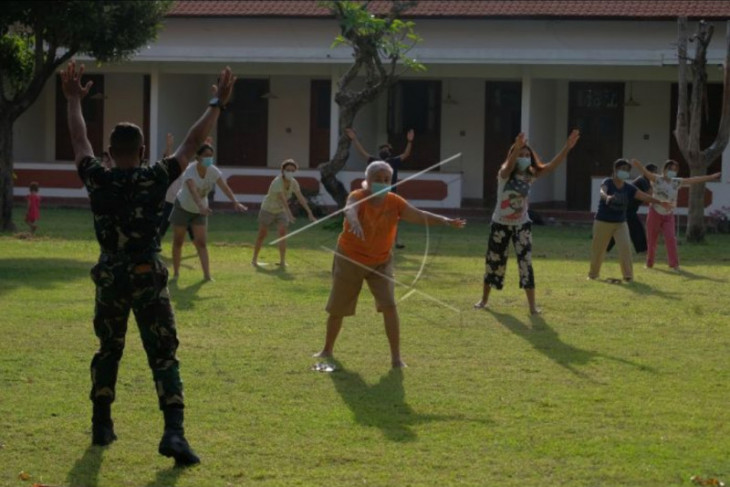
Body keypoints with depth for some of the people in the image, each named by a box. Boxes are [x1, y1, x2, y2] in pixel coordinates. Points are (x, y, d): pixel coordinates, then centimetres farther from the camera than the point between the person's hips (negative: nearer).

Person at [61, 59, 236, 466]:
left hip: (110, 277, 3)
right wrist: (217, 105, 6)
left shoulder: (97, 179, -3)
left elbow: (80, 140, 13)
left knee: (109, 350, 21)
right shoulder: (155, 179, -9)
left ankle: (102, 425, 25)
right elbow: (193, 143, -3)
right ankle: (174, 432, -18)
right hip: (148, 276, -3)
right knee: (164, 357, -4)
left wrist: (75, 101, 27)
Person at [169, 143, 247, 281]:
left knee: (201, 243, -5)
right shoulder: (190, 170, -31)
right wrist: (201, 206, -66)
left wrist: (235, 203, -45)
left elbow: (225, 187, -28)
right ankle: (176, 273, 15)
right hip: (183, 207, -3)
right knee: (178, 241, 3)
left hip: (200, 210, 3)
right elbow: (193, 190, -48)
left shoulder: (213, 171, -16)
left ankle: (207, 275, -9)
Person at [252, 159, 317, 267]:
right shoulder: (277, 182, -31)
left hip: (281, 210, 4)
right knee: (262, 235, 5)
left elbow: (301, 199, -12)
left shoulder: (293, 183, -12)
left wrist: (310, 213, -19)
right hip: (268, 209, -4)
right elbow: (283, 199, -43)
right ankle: (254, 258, 22)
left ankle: (282, 260, -13)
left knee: (283, 232, -14)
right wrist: (289, 214, -54)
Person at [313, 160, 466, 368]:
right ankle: (327, 349, 34)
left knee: (389, 305, -16)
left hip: (380, 262, 1)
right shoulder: (358, 197, -21)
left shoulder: (394, 202, -12)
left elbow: (419, 215, -21)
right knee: (337, 309, 10)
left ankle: (396, 356, -8)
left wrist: (446, 221, -38)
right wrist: (354, 221, -70)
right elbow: (350, 209, -45)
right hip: (350, 260, -1)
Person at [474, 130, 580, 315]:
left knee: (526, 262, -9)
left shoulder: (530, 175, -6)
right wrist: (516, 149, -61)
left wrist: (567, 147, -32)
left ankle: (532, 304, -5)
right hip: (500, 224, -1)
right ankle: (484, 299, 28)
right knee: (493, 262, 9)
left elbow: (552, 166, -18)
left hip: (522, 225, 1)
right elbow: (509, 166, -39)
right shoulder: (504, 174, -15)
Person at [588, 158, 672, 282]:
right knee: (598, 249, 7)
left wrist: (660, 202, -24)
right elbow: (602, 192, -35)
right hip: (603, 222, -3)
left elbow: (644, 196, -9)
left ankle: (628, 275, -9)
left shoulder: (629, 188, 0)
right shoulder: (607, 182, -12)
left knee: (625, 247, -14)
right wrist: (607, 197, -60)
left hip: (620, 223, 3)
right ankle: (593, 274, 27)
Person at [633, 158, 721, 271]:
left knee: (670, 238, -13)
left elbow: (694, 180, 6)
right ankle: (649, 264, 21)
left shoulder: (677, 182, 2)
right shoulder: (657, 179, -11)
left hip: (668, 216, 2)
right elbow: (645, 172, -28)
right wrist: (635, 163, -48)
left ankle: (674, 264, -11)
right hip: (655, 214, -2)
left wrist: (711, 177, 6)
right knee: (651, 240, 5)